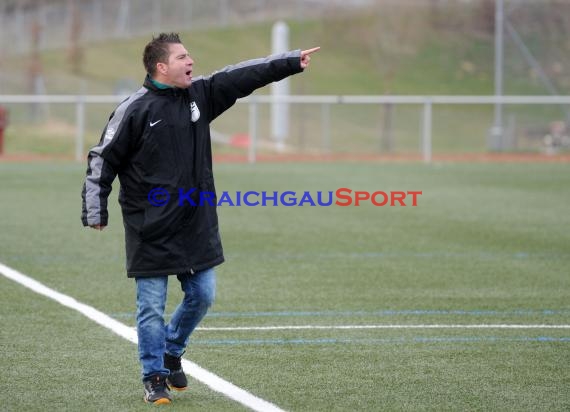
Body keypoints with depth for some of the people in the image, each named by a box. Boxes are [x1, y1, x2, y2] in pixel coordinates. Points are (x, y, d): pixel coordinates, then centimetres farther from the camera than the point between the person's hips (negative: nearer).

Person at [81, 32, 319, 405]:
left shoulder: (201, 94, 4)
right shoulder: (135, 110, -12)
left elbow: (246, 76, 3)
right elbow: (103, 160, -7)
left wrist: (294, 61, -3)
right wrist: (95, 213, -8)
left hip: (197, 225, 6)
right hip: (150, 231, -5)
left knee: (202, 295, 10)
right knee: (152, 306, 0)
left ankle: (171, 353, 33)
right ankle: (155, 377, 12)